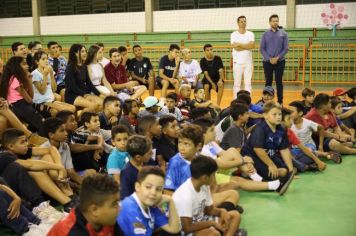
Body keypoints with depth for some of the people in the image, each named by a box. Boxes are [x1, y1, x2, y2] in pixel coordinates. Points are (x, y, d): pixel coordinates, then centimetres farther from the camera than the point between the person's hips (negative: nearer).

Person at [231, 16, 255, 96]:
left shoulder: (250, 34, 6)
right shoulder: (234, 34, -1)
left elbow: (252, 45, -11)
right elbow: (236, 48, -14)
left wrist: (240, 44, -12)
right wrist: (247, 46, -7)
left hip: (248, 62, 2)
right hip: (237, 62, -2)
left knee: (248, 83, 5)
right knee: (237, 83, 2)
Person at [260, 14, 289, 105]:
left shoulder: (283, 34, 2)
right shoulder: (265, 34, 3)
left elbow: (286, 48, -1)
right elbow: (261, 48, 0)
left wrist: (277, 58, -12)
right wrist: (269, 59, -11)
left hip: (280, 62, 0)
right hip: (267, 62, 1)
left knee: (279, 82, 3)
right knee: (268, 82, 5)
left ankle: (280, 101, 9)